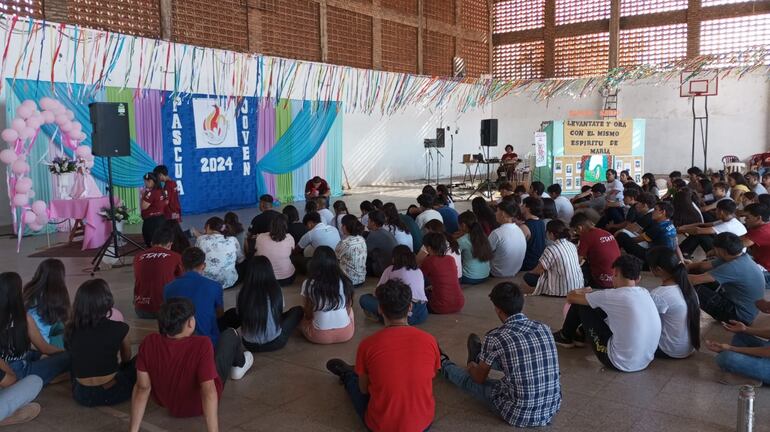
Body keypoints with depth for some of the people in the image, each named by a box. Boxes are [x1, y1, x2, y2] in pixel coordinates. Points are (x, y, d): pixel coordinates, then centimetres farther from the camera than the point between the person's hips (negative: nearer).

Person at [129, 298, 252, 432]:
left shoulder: (149, 343, -26)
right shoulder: (202, 345, -37)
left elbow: (142, 388, -23)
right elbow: (208, 391, -41)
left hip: (167, 404, 3)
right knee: (230, 335, 13)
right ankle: (239, 365, 47)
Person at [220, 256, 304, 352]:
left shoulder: (242, 293, -15)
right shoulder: (276, 289, -16)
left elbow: (239, 315, 2)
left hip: (250, 345, 2)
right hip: (275, 343, -2)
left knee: (232, 313, 27)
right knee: (298, 310, 19)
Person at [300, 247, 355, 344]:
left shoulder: (308, 284, -8)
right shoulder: (345, 281, -3)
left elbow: (308, 314, 2)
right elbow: (348, 309, 9)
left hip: (319, 336, -2)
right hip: (346, 333, 2)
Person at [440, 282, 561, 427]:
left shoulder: (495, 337, -16)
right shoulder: (544, 329, -2)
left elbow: (479, 378, 2)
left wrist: (471, 366, 28)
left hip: (519, 415, -5)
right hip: (551, 409, 5)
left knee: (469, 380, 23)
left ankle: (444, 364, 54)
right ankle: (481, 357, 60)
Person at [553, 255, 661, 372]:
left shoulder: (614, 296, -16)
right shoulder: (645, 293, 1)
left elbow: (571, 297, -2)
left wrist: (583, 291, 21)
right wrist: (591, 293, 29)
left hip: (619, 363, -6)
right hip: (645, 363, 7)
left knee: (581, 305, 4)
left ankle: (565, 338, 31)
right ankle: (582, 335, 45)